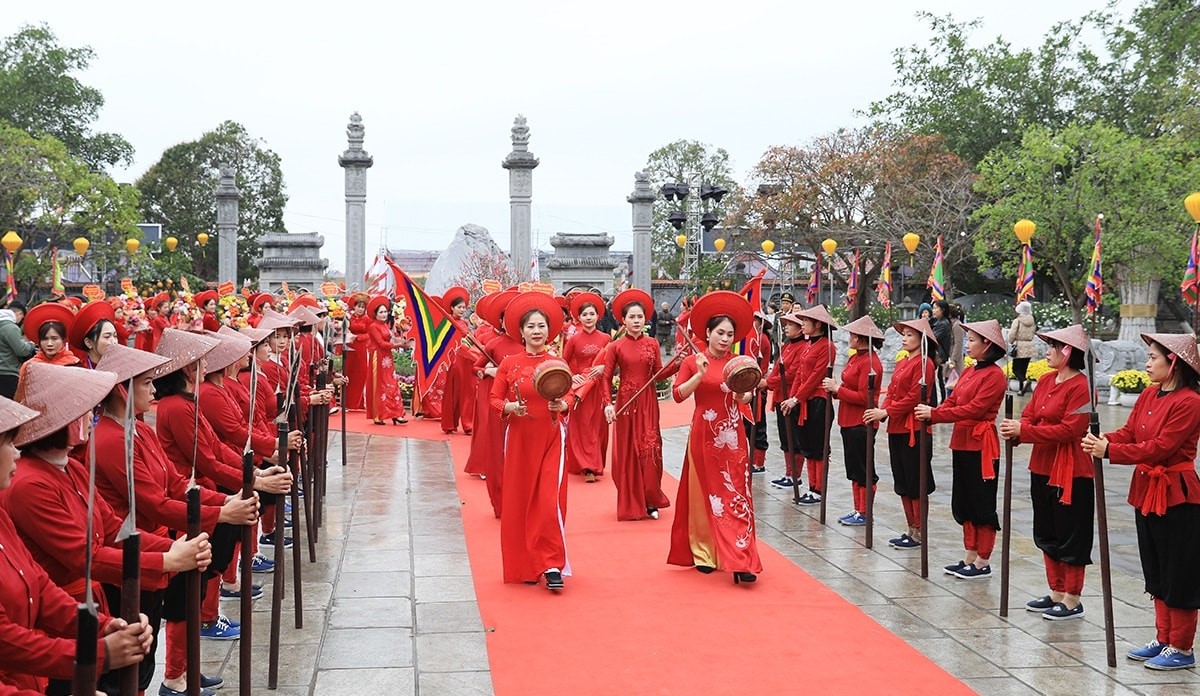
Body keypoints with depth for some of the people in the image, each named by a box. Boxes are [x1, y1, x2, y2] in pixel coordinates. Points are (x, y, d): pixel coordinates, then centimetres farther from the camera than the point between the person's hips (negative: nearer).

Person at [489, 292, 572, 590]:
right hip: (520, 439, 1)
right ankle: (523, 565, 18)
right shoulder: (509, 364, 1)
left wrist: (563, 405, -16)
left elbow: (569, 399, 6)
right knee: (519, 501, 6)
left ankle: (552, 566, -1)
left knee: (550, 501, -8)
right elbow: (494, 398, 3)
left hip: (550, 440, -1)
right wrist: (509, 406, -17)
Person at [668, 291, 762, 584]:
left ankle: (741, 562, -9)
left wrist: (742, 392, -22)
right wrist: (700, 375, -20)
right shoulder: (693, 362, 1)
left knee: (736, 495, -5)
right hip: (703, 436, -1)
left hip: (732, 438, 1)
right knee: (703, 494, 7)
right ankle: (704, 553, 18)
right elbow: (678, 395, -10)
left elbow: (746, 399, -1)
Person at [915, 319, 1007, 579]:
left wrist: (935, 414, -20)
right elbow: (952, 401, 11)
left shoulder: (994, 375, -14)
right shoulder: (969, 372, 14)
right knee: (963, 503, 13)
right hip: (962, 443, 9)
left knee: (982, 504, 0)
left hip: (981, 446, -9)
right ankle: (969, 557, 22)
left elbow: (974, 409, -20)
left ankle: (983, 563, 8)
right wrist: (929, 413, -7)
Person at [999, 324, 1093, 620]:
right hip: (1042, 468, 9)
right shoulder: (1045, 382, 10)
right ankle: (1056, 593, 27)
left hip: (1070, 472, -9)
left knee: (1070, 537, 1)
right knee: (1047, 534, 16)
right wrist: (1015, 430, -14)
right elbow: (1029, 416, 8)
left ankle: (1072, 600, 11)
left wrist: (1024, 431, -22)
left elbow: (1069, 430, -21)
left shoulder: (1081, 386, -15)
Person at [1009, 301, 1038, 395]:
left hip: (1019, 347, -5)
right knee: (1023, 369, 13)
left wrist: (1012, 342, 9)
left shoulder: (1017, 321, -13)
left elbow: (1011, 336, -12)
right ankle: (1021, 389, 14)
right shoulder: (1033, 322, 2)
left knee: (1016, 369, 1)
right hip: (1029, 347, 5)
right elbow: (1032, 334, 11)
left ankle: (1024, 381, -26)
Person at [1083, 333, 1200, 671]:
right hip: (1147, 491, 9)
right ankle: (1163, 639, 26)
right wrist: (1100, 440, -14)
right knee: (1156, 572, 16)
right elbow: (1129, 432, 6)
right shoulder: (1149, 395, 9)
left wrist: (1109, 451, -26)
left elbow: (1160, 448, -23)